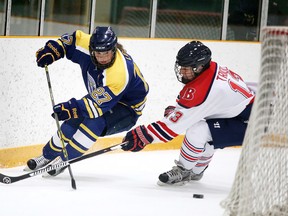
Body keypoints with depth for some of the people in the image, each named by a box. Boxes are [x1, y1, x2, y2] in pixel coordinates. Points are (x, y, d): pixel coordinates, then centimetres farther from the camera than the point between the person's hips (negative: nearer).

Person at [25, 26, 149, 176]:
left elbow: (98, 104, -42)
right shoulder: (88, 45, -22)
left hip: (127, 107, -7)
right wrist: (51, 50, -13)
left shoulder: (120, 73, -41)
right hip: (99, 95, 7)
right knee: (72, 123, -2)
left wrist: (74, 108, -54)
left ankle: (63, 161, -18)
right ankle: (47, 156, 22)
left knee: (94, 123, -31)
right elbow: (72, 39, 1)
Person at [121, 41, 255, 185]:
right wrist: (172, 110, 4)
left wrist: (142, 136, -17)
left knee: (197, 130, -23)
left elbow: (174, 124, -22)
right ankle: (195, 172, 34)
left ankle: (183, 171, -3)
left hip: (246, 124, -11)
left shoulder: (201, 89, -26)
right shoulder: (212, 69, 1)